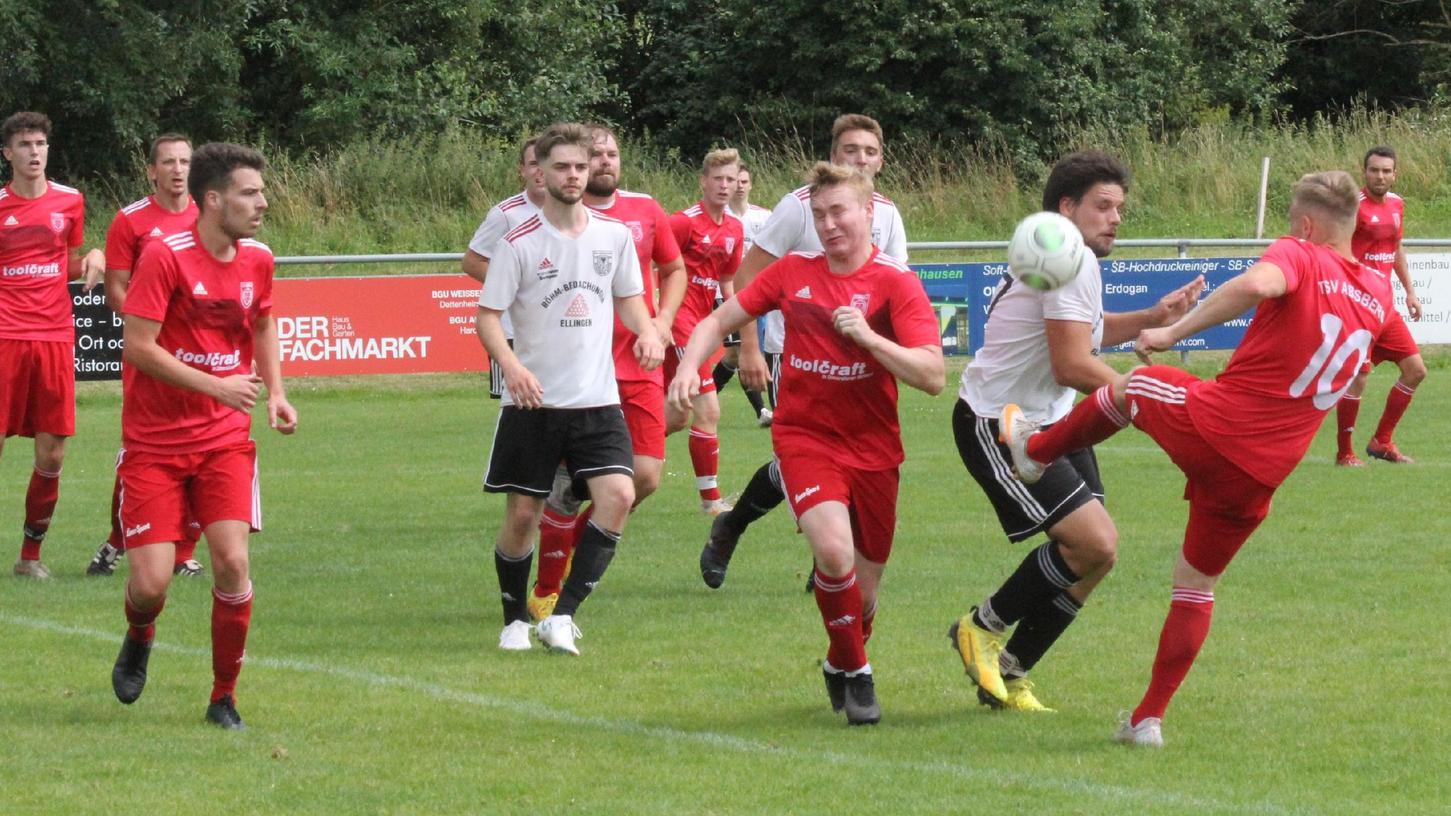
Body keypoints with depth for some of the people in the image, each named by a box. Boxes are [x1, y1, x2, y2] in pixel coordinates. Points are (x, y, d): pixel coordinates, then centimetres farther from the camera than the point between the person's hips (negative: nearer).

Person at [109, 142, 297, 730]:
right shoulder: (165, 256, -16)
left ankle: (224, 698, 4)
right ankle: (139, 642, 29)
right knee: (151, 583, -9)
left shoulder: (256, 260, 2)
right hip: (154, 443, -4)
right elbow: (138, 347, -19)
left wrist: (275, 390, 8)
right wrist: (218, 386, -23)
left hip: (225, 439, 4)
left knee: (232, 562, -13)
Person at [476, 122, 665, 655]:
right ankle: (514, 621, 23)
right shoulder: (518, 244, -6)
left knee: (618, 495, -18)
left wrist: (647, 333, -4)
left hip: (597, 399, 2)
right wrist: (512, 365, -24)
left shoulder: (614, 236, 5)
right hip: (533, 403, -2)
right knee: (522, 514, 2)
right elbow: (488, 315, -6)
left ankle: (563, 615, -13)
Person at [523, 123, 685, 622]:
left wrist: (663, 320, 5)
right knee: (568, 482, -2)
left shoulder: (645, 210, 7)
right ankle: (546, 592, 14)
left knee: (645, 477, -3)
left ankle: (579, 537, 25)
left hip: (639, 369, 4)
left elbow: (674, 269, 22)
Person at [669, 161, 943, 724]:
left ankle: (840, 666, 41)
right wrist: (689, 367, -8)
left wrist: (869, 337, -27)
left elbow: (932, 376, -16)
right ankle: (857, 677, -7)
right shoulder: (794, 272, 1)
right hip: (804, 438, 0)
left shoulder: (895, 283, -7)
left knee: (863, 589, 8)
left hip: (872, 449, 0)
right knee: (834, 550, -27)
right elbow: (717, 323, 11)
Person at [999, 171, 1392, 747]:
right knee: (1196, 584, 20)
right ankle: (1149, 718, 19)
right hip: (1262, 472, 5)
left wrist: (1174, 331, -25)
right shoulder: (1378, 294, 10)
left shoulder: (1299, 257, -8)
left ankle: (1034, 450, 47)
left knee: (1129, 385, 29)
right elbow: (1354, 376, 28)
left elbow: (1256, 285, -32)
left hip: (1212, 423, -5)